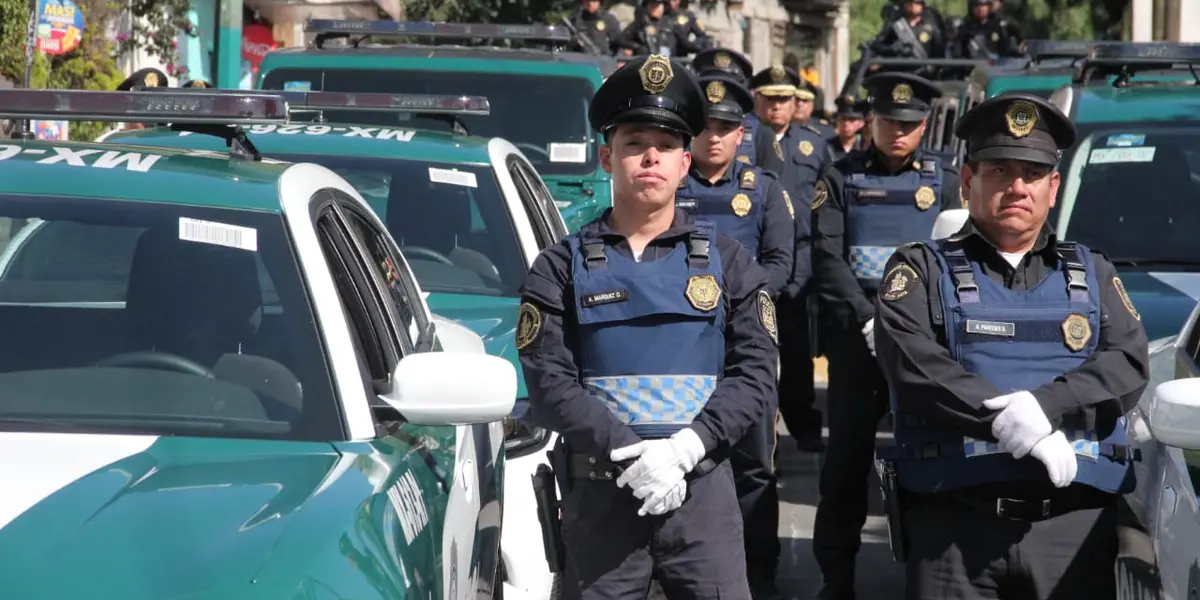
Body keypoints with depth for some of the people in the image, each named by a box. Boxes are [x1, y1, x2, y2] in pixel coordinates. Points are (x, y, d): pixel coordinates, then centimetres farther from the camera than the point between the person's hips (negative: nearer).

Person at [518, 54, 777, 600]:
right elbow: (548, 383, -5)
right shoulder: (561, 268, 5)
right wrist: (629, 454, -18)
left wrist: (686, 447, -15)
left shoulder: (728, 262, 10)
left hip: (703, 489, 1)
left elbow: (756, 373, 1)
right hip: (597, 494, 0)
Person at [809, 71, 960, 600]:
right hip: (856, 333, -1)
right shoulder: (842, 177, 6)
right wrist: (867, 320, -13)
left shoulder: (943, 181, 10)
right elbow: (826, 257, -2)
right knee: (848, 456, 0)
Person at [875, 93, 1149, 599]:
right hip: (954, 524, -2)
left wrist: (1044, 405, -16)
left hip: (1076, 523, 2)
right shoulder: (922, 270, 9)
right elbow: (913, 365, -9)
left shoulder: (1093, 274, 18)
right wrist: (1016, 424, -17)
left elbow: (1129, 366, 2)